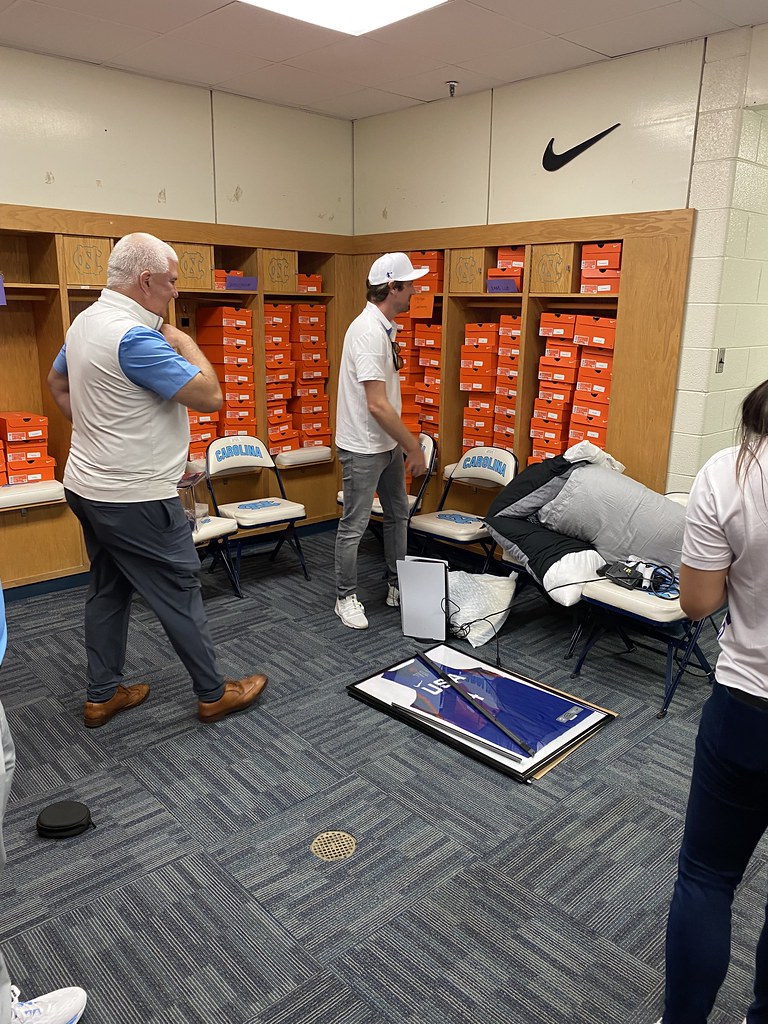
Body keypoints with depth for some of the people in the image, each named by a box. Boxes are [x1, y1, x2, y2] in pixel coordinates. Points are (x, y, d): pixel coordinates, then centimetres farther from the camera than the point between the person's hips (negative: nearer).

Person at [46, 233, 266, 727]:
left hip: (89, 485, 10)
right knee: (180, 593, 3)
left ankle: (103, 695, 30)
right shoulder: (135, 337, -24)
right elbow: (210, 395, -24)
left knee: (108, 589, 18)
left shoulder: (86, 321, 8)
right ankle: (214, 693, 19)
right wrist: (185, 342, -9)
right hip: (134, 498, -10)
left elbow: (57, 383, 23)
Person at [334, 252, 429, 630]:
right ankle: (345, 598, 19)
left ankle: (397, 587, 32)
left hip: (387, 443, 10)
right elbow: (376, 405, -28)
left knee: (398, 515, 18)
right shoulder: (369, 331, -23)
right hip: (363, 448, -10)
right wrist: (414, 448, -21)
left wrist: (404, 444, 18)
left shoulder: (383, 327, 8)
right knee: (354, 526, 3)